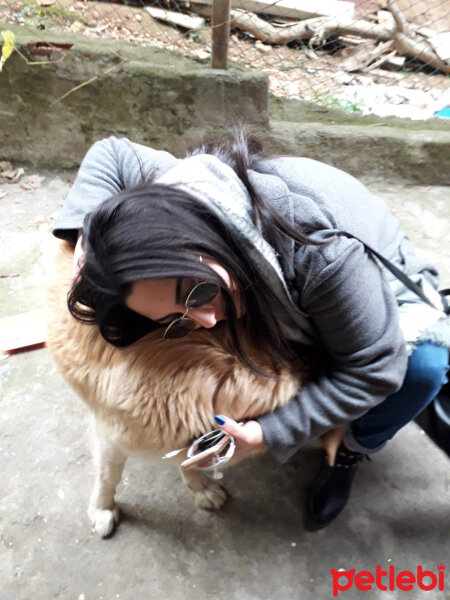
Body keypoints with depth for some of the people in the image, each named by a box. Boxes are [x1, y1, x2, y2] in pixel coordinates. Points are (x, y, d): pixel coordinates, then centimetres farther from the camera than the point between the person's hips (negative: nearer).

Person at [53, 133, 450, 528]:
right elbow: (110, 153, -11)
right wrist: (86, 232, -29)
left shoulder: (326, 255, -46)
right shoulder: (176, 194, -29)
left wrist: (270, 434, -34)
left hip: (380, 291, -3)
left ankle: (352, 452, -1)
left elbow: (375, 368, -35)